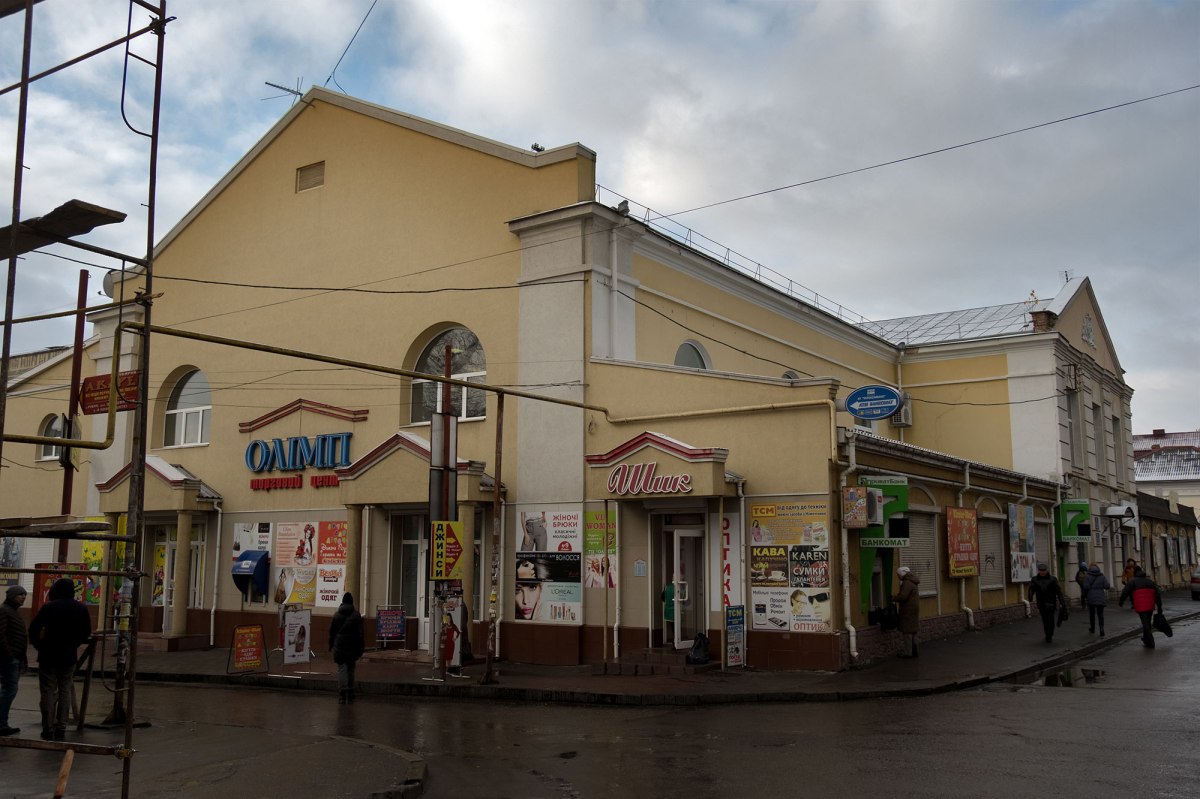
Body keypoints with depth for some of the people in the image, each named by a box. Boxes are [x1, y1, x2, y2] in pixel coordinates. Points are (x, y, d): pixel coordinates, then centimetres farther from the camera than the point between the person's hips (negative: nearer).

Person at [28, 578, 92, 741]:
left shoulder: (48, 607, -10)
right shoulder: (81, 609, 0)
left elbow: (33, 630, -7)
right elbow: (86, 633, 7)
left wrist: (39, 646, 8)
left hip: (48, 656, -3)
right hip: (69, 657, 3)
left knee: (48, 692, 3)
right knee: (65, 692, 10)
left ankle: (48, 730, 4)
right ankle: (61, 730, 7)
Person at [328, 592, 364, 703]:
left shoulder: (336, 615, 1)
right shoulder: (356, 615, -2)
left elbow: (331, 631, 6)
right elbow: (360, 633, -4)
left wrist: (331, 645, 16)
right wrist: (361, 648, 0)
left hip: (339, 647, 0)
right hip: (352, 647, 0)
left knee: (342, 669, -2)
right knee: (351, 669, 14)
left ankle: (342, 695, -13)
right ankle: (350, 694, 21)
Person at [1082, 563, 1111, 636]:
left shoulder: (1087, 577, -6)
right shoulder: (1102, 576, 1)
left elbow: (1086, 587, -15)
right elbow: (1107, 586, -6)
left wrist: (1084, 596, -3)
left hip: (1091, 598, -1)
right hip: (1100, 598, 1)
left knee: (1091, 613, 17)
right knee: (1100, 614, 2)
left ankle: (1092, 628, 32)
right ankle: (1101, 630, -14)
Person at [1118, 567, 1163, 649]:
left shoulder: (1132, 582, 2)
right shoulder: (1150, 581, 18)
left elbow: (1125, 592, -6)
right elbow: (1158, 594, 13)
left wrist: (1120, 602, 9)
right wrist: (1159, 607, 13)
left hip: (1141, 607, -5)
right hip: (1150, 606, 5)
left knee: (1145, 623, -2)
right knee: (1147, 623, 20)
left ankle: (1150, 643, -3)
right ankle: (1146, 639, 34)